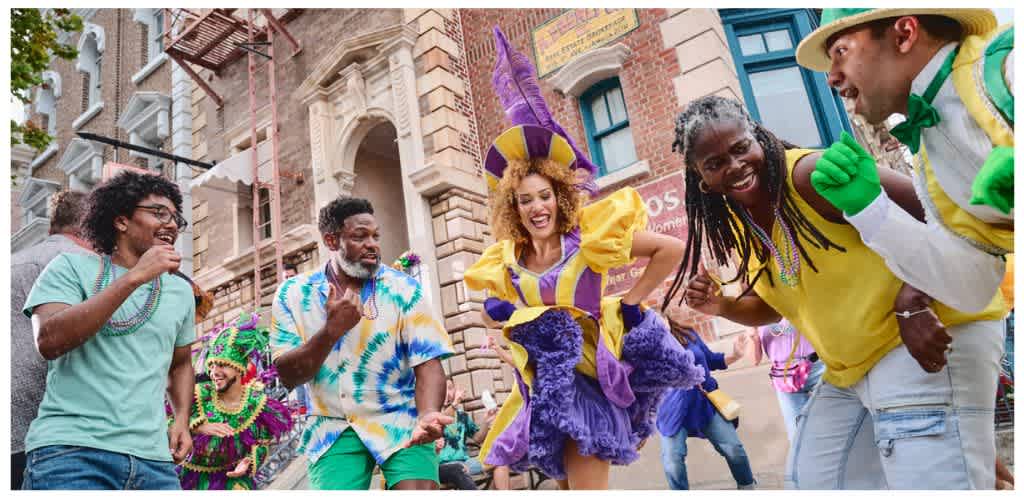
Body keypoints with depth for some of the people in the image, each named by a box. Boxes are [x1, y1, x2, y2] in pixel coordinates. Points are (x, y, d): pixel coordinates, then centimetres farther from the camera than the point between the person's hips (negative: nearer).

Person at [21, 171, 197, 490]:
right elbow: (49, 342, -14)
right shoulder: (72, 267, 3)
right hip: (71, 449, -4)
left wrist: (182, 420, 8)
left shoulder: (181, 292, 13)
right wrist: (134, 278, -17)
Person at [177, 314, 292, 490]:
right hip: (193, 477, 1)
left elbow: (261, 445, 1)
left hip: (233, 478, 0)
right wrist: (199, 426, -34)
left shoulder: (257, 404, -7)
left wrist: (249, 462, -18)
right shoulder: (199, 395, -7)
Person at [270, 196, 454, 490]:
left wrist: (428, 415, -32)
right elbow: (288, 376, -5)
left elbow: (427, 364, -12)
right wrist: (332, 329, -22)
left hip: (400, 420, -1)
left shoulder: (404, 289, -6)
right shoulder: (292, 294, -2)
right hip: (333, 428, 2)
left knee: (419, 488, -18)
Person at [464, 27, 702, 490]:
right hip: (544, 379, 5)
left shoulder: (587, 235, -11)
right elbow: (489, 313, 18)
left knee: (586, 478, -8)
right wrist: (500, 313, -5)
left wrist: (630, 303, -10)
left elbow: (672, 248, -11)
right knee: (568, 476, 18)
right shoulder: (507, 260, 2)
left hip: (588, 371, -5)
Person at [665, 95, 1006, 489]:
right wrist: (722, 306, -5)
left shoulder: (813, 174, -20)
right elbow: (773, 304, 14)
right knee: (811, 478, 15)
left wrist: (913, 297, -33)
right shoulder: (740, 223, 4)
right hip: (850, 368, 9)